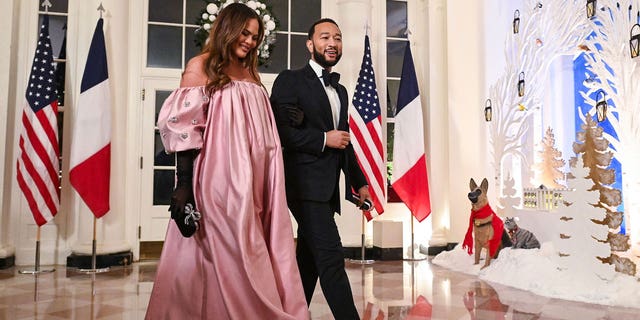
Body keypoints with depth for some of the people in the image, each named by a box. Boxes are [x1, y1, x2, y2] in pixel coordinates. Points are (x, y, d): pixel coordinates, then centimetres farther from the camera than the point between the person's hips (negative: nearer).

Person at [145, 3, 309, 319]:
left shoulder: (250, 73, 18)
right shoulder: (202, 65, 1)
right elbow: (184, 127, -8)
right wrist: (184, 184, -15)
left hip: (252, 182, 6)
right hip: (220, 181, -6)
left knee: (253, 254, 9)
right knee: (226, 255, 0)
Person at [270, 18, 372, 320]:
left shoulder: (340, 91, 21)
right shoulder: (290, 80, -1)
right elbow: (278, 130, -13)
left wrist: (359, 182, 24)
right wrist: (323, 139, -12)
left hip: (327, 189, 8)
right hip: (305, 184, -8)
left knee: (309, 260, 12)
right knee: (331, 256, -13)